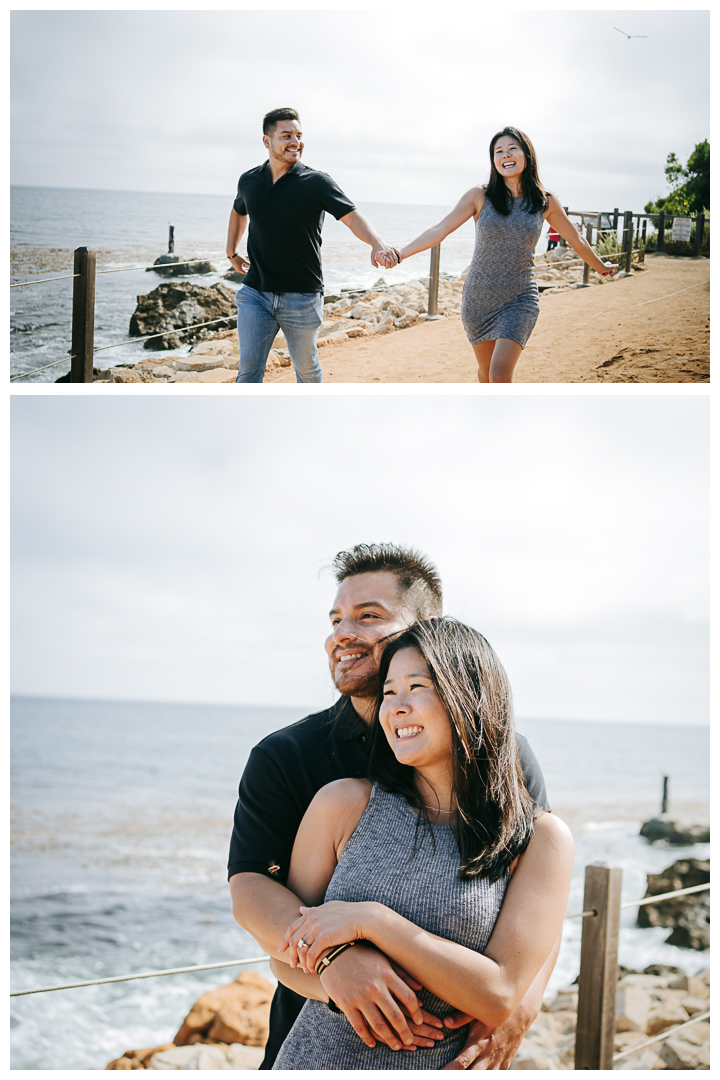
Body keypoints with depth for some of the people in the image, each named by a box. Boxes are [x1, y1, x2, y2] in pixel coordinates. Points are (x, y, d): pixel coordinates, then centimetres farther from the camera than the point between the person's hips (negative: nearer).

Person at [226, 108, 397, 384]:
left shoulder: (316, 182, -7)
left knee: (306, 368, 12)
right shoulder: (249, 181, 5)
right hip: (255, 293, 2)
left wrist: (376, 244, -38)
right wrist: (231, 252, 28)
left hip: (301, 297, -2)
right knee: (249, 370, -6)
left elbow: (351, 216, -19)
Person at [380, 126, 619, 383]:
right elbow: (439, 230, -13)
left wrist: (601, 267, 28)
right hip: (478, 299, 1)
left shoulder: (546, 202, -2)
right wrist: (400, 253, -27)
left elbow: (576, 241, 15)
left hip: (519, 300, -1)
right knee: (486, 372, 15)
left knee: (500, 374, -18)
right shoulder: (480, 196, -5)